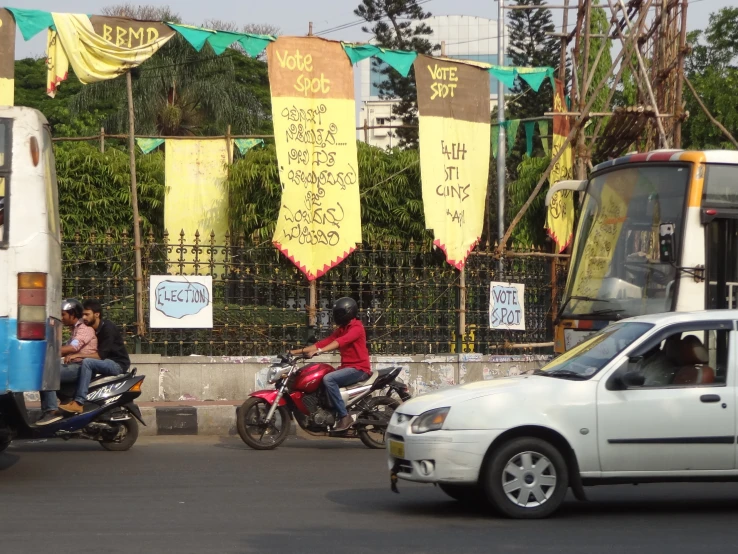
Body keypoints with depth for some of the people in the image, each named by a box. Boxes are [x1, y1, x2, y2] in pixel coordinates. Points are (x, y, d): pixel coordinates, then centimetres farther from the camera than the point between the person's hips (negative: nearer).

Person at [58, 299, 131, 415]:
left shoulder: (108, 327, -16)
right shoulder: (90, 329, 11)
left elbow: (100, 355, -23)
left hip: (118, 364, -9)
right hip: (106, 363, 9)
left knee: (87, 362, -29)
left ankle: (78, 403, -36)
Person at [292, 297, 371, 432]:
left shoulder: (356, 327, -10)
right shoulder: (342, 329, 18)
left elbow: (341, 341, -27)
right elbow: (325, 342, 11)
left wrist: (319, 351, -38)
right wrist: (298, 351, 2)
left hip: (359, 369, -10)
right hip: (347, 367, 10)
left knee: (328, 379, -29)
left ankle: (344, 416, -27)